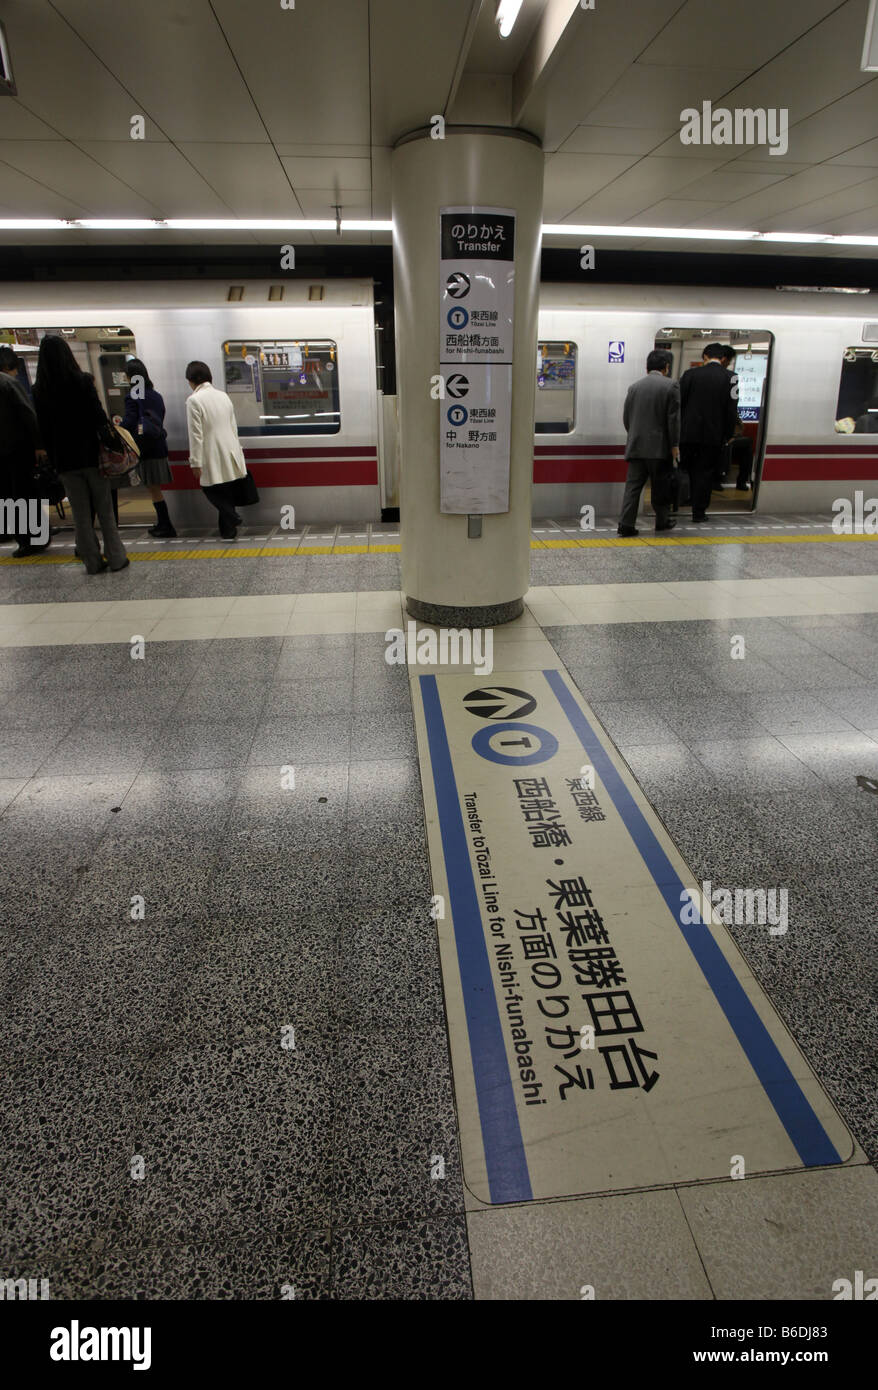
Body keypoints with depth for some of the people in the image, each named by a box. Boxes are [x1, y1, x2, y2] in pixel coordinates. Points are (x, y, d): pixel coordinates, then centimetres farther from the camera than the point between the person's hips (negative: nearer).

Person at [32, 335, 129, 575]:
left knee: (81, 514, 9)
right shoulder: (82, 381, -8)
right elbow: (99, 417, -13)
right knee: (105, 510, 6)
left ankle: (93, 562, 12)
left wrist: (53, 461, 8)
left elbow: (44, 429, 3)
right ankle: (117, 558, 8)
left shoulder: (39, 390, 1)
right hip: (90, 454, -2)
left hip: (64, 460, 2)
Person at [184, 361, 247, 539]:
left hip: (213, 456, -6)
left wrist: (195, 462, -9)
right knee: (226, 492, 12)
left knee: (210, 489, 9)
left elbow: (196, 434, -13)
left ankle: (233, 519, -6)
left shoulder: (194, 400, -11)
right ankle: (228, 529, 15)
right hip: (230, 451, 6)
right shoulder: (223, 396, 8)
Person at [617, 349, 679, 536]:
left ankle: (626, 523, -8)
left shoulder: (634, 386, 8)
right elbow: (673, 418, -8)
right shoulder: (671, 385, -4)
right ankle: (662, 521, 21)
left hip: (636, 446, 3)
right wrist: (675, 445, -4)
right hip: (660, 446, -3)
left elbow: (626, 417, 11)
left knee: (633, 485, 1)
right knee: (660, 486, 9)